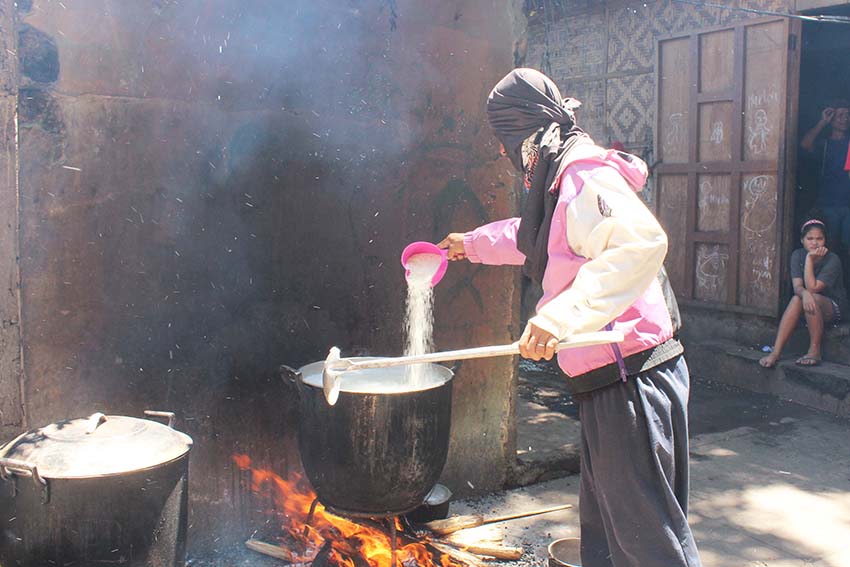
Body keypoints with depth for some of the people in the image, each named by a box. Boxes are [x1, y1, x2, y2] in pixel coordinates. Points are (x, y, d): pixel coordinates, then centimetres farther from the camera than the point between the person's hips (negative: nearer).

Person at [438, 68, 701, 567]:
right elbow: (531, 238, 39)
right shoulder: (564, 181, 17)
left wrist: (562, 315, -42)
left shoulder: (586, 177, -17)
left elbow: (642, 241, -36)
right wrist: (472, 244, 52)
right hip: (608, 382, 11)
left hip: (630, 380, -11)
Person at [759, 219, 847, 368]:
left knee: (813, 298, -35)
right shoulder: (797, 255, -4)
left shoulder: (832, 260, -16)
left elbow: (812, 288, -27)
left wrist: (810, 259, -26)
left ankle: (814, 351, -26)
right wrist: (804, 293, -40)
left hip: (833, 307, -4)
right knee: (797, 299, -29)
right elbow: (797, 286, -15)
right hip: (810, 309, 4)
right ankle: (775, 352, -38)